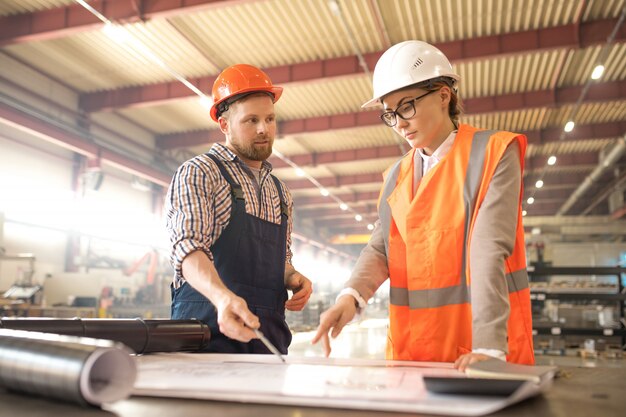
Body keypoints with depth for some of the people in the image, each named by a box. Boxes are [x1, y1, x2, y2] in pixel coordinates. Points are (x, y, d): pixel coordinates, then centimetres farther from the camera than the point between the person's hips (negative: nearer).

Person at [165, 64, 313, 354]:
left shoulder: (281, 193, 18)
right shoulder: (198, 173, -2)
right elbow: (188, 247, -16)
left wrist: (293, 278, 2)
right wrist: (223, 297, -34)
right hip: (208, 332, -5)